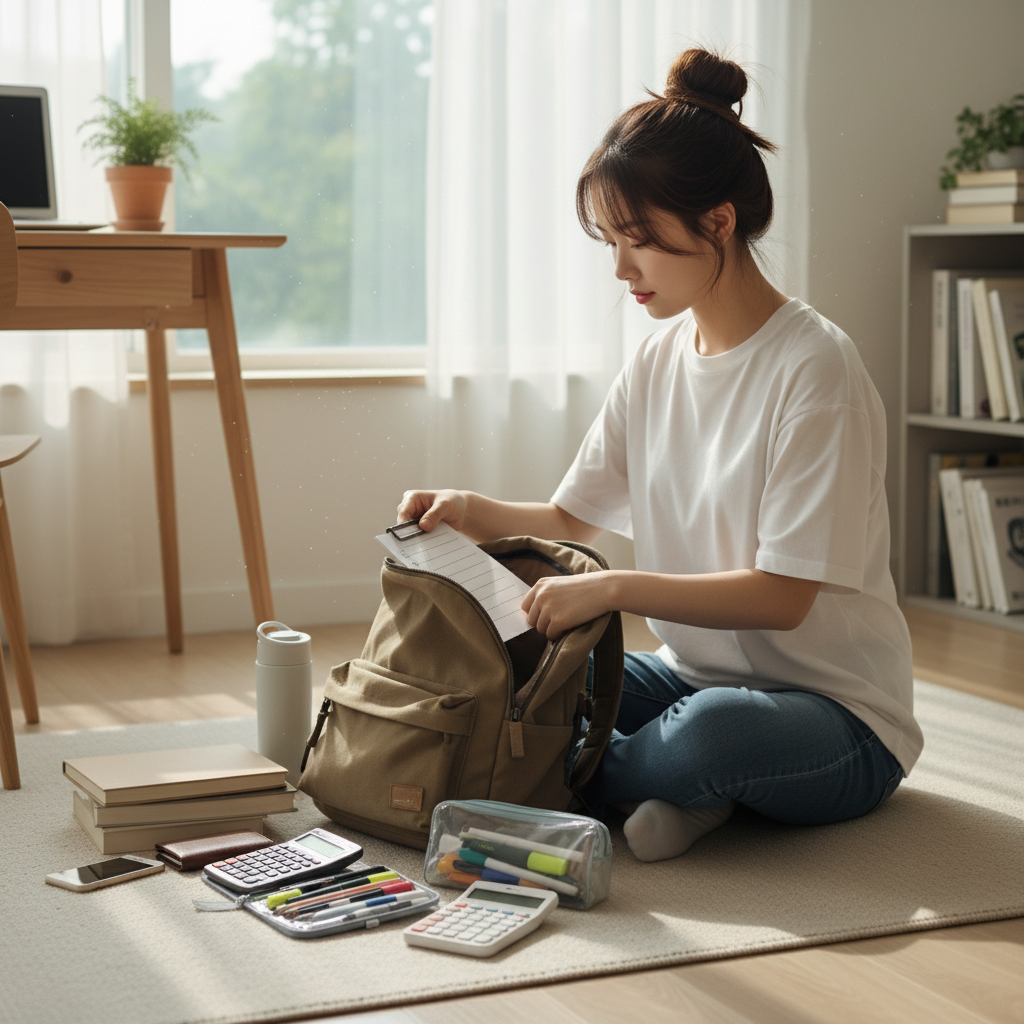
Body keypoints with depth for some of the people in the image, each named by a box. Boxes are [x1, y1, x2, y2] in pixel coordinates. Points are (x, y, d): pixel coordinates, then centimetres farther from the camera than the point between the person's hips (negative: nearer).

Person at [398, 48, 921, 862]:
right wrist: (475, 512, -7)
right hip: (694, 674, 7)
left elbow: (783, 596, -22)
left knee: (709, 731, -39)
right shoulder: (659, 361, 5)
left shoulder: (815, 370, -18)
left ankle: (570, 778, -10)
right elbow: (572, 518, 12)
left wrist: (611, 588, -27)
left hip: (836, 713, -7)